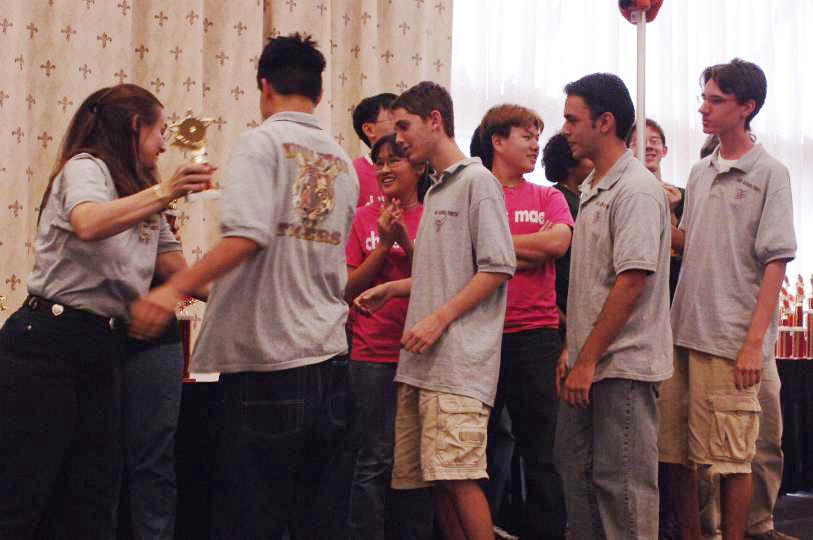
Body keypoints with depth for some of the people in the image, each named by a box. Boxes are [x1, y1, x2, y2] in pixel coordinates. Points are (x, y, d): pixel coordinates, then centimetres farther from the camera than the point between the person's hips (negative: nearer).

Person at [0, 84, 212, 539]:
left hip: (106, 351, 9)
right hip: (50, 344, -8)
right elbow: (88, 225, -27)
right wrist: (165, 191, -30)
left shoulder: (143, 203, 21)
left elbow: (177, 273, 18)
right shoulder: (85, 167, -4)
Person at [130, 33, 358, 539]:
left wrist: (176, 287, -25)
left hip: (266, 356, -7)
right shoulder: (343, 162, 15)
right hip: (329, 359, 7)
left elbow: (249, 234, -21)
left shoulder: (262, 142, -5)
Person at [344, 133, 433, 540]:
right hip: (374, 355, -1)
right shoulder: (364, 219, 5)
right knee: (376, 459, -2)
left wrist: (408, 242, -13)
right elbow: (350, 288, 3)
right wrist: (384, 244, -8)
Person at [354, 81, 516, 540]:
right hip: (421, 363, 9)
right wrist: (393, 288, 19)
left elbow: (498, 268, -12)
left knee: (457, 476, -12)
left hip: (459, 360, -9)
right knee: (431, 477, 7)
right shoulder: (435, 191, 22)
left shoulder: (477, 180, -4)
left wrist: (439, 319, -16)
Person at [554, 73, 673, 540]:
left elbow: (632, 281, -21)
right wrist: (573, 348, 15)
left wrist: (588, 360, -20)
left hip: (624, 365, -10)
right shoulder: (593, 188, 15)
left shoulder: (637, 189, -14)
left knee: (623, 485, -2)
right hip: (590, 362, 10)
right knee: (576, 469, 15)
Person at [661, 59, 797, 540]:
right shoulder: (700, 173, 16)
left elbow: (775, 261, -8)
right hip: (684, 333, 6)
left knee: (732, 457, -1)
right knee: (677, 451, 10)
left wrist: (754, 341, -16)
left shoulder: (769, 173, -3)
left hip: (732, 341, -6)